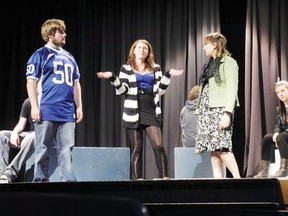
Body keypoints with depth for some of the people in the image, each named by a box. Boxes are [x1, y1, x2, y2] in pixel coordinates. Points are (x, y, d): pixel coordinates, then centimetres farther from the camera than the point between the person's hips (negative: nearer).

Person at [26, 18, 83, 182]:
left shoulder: (69, 57, 20)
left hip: (68, 112, 5)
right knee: (43, 149, 0)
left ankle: (68, 180, -2)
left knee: (67, 149, 0)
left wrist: (79, 107, 13)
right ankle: (40, 181, 6)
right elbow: (31, 81, -4)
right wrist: (34, 107, -12)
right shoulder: (40, 55, 2)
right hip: (46, 112, -5)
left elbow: (76, 83, 21)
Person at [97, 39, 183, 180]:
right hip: (133, 113, -1)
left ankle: (164, 177, -10)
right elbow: (122, 90, 2)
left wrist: (168, 75, -3)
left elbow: (160, 90, 8)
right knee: (136, 149, 0)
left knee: (158, 145, -12)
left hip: (152, 112, 1)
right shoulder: (126, 68, 8)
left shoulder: (155, 68, 13)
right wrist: (112, 78, -12)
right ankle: (137, 179, 4)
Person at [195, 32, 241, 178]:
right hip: (207, 109, 8)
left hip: (220, 108, -8)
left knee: (220, 146, -16)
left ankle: (237, 178, -13)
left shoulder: (228, 62, -2)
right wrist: (199, 110, 10)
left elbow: (232, 89, -11)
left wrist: (227, 113, -20)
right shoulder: (209, 64, 20)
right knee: (213, 148, 1)